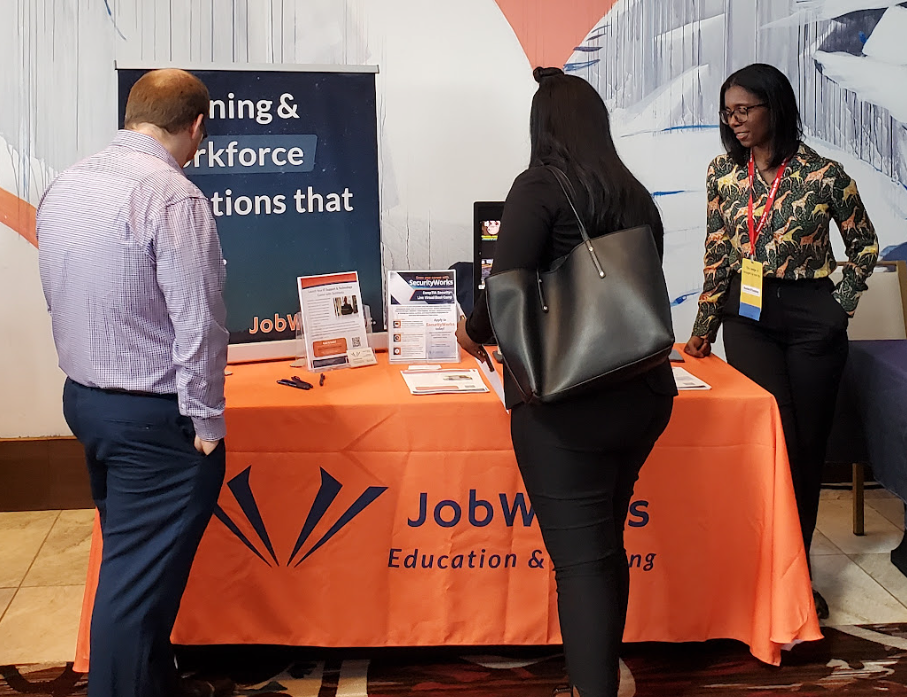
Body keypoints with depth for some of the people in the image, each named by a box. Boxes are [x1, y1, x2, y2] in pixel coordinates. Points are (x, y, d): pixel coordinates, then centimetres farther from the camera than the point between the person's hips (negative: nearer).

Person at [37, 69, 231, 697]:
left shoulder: (64, 186, 6)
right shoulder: (172, 198, -21)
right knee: (140, 578, 2)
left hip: (84, 398, 9)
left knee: (128, 558, 21)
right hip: (154, 416, -9)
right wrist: (207, 421, -12)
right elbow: (198, 324, -22)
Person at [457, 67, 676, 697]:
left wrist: (474, 330, 3)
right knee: (605, 543, 22)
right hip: (644, 392, 7)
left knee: (580, 556, 0)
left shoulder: (541, 187, -9)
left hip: (567, 403, -7)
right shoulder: (637, 196, 10)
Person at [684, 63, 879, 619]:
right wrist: (703, 330, 3)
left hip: (811, 318, -1)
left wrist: (840, 303, -3)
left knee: (809, 446, 4)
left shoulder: (823, 174, -6)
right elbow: (717, 257, 6)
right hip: (747, 316, 1)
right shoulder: (723, 173, 3)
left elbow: (865, 245, 6)